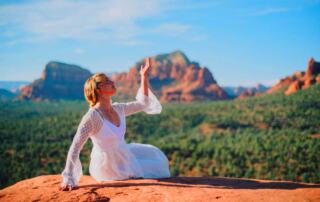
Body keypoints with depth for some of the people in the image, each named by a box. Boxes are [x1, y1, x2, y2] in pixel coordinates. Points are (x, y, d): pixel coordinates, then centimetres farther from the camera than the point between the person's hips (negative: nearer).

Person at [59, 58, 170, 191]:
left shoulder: (118, 109, -4)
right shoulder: (92, 116, -27)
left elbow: (143, 104, 9)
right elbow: (75, 148, -27)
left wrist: (144, 77, 2)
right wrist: (68, 180, -29)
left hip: (123, 157, 8)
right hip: (108, 167, -7)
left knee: (154, 156, 24)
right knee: (157, 169, 7)